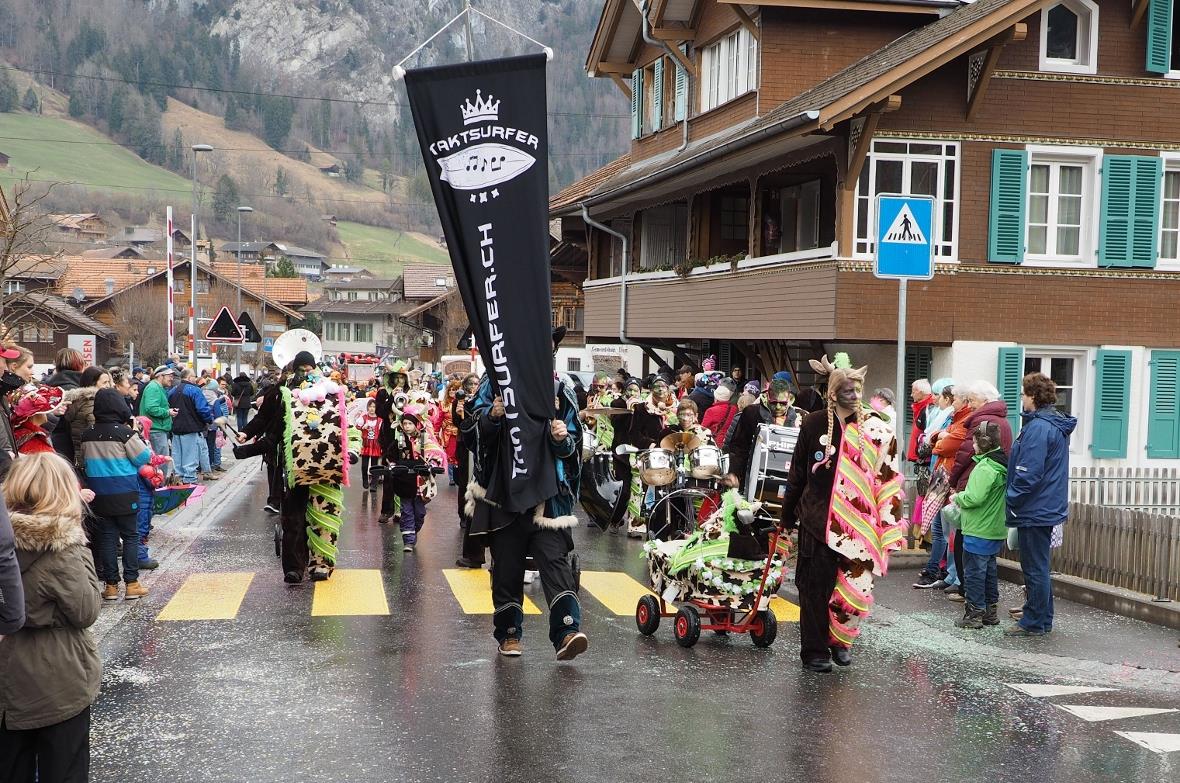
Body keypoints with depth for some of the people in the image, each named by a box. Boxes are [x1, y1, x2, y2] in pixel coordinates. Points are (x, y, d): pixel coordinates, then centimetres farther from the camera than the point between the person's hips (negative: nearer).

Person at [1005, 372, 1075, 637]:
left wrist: (1010, 500, -12)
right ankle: (1043, 619, 26)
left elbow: (1028, 474, -24)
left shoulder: (1038, 428, -20)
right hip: (1049, 507, 10)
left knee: (1035, 568, -1)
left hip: (1034, 510, -10)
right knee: (1039, 566, 18)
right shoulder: (1057, 425, 11)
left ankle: (1033, 623, 7)